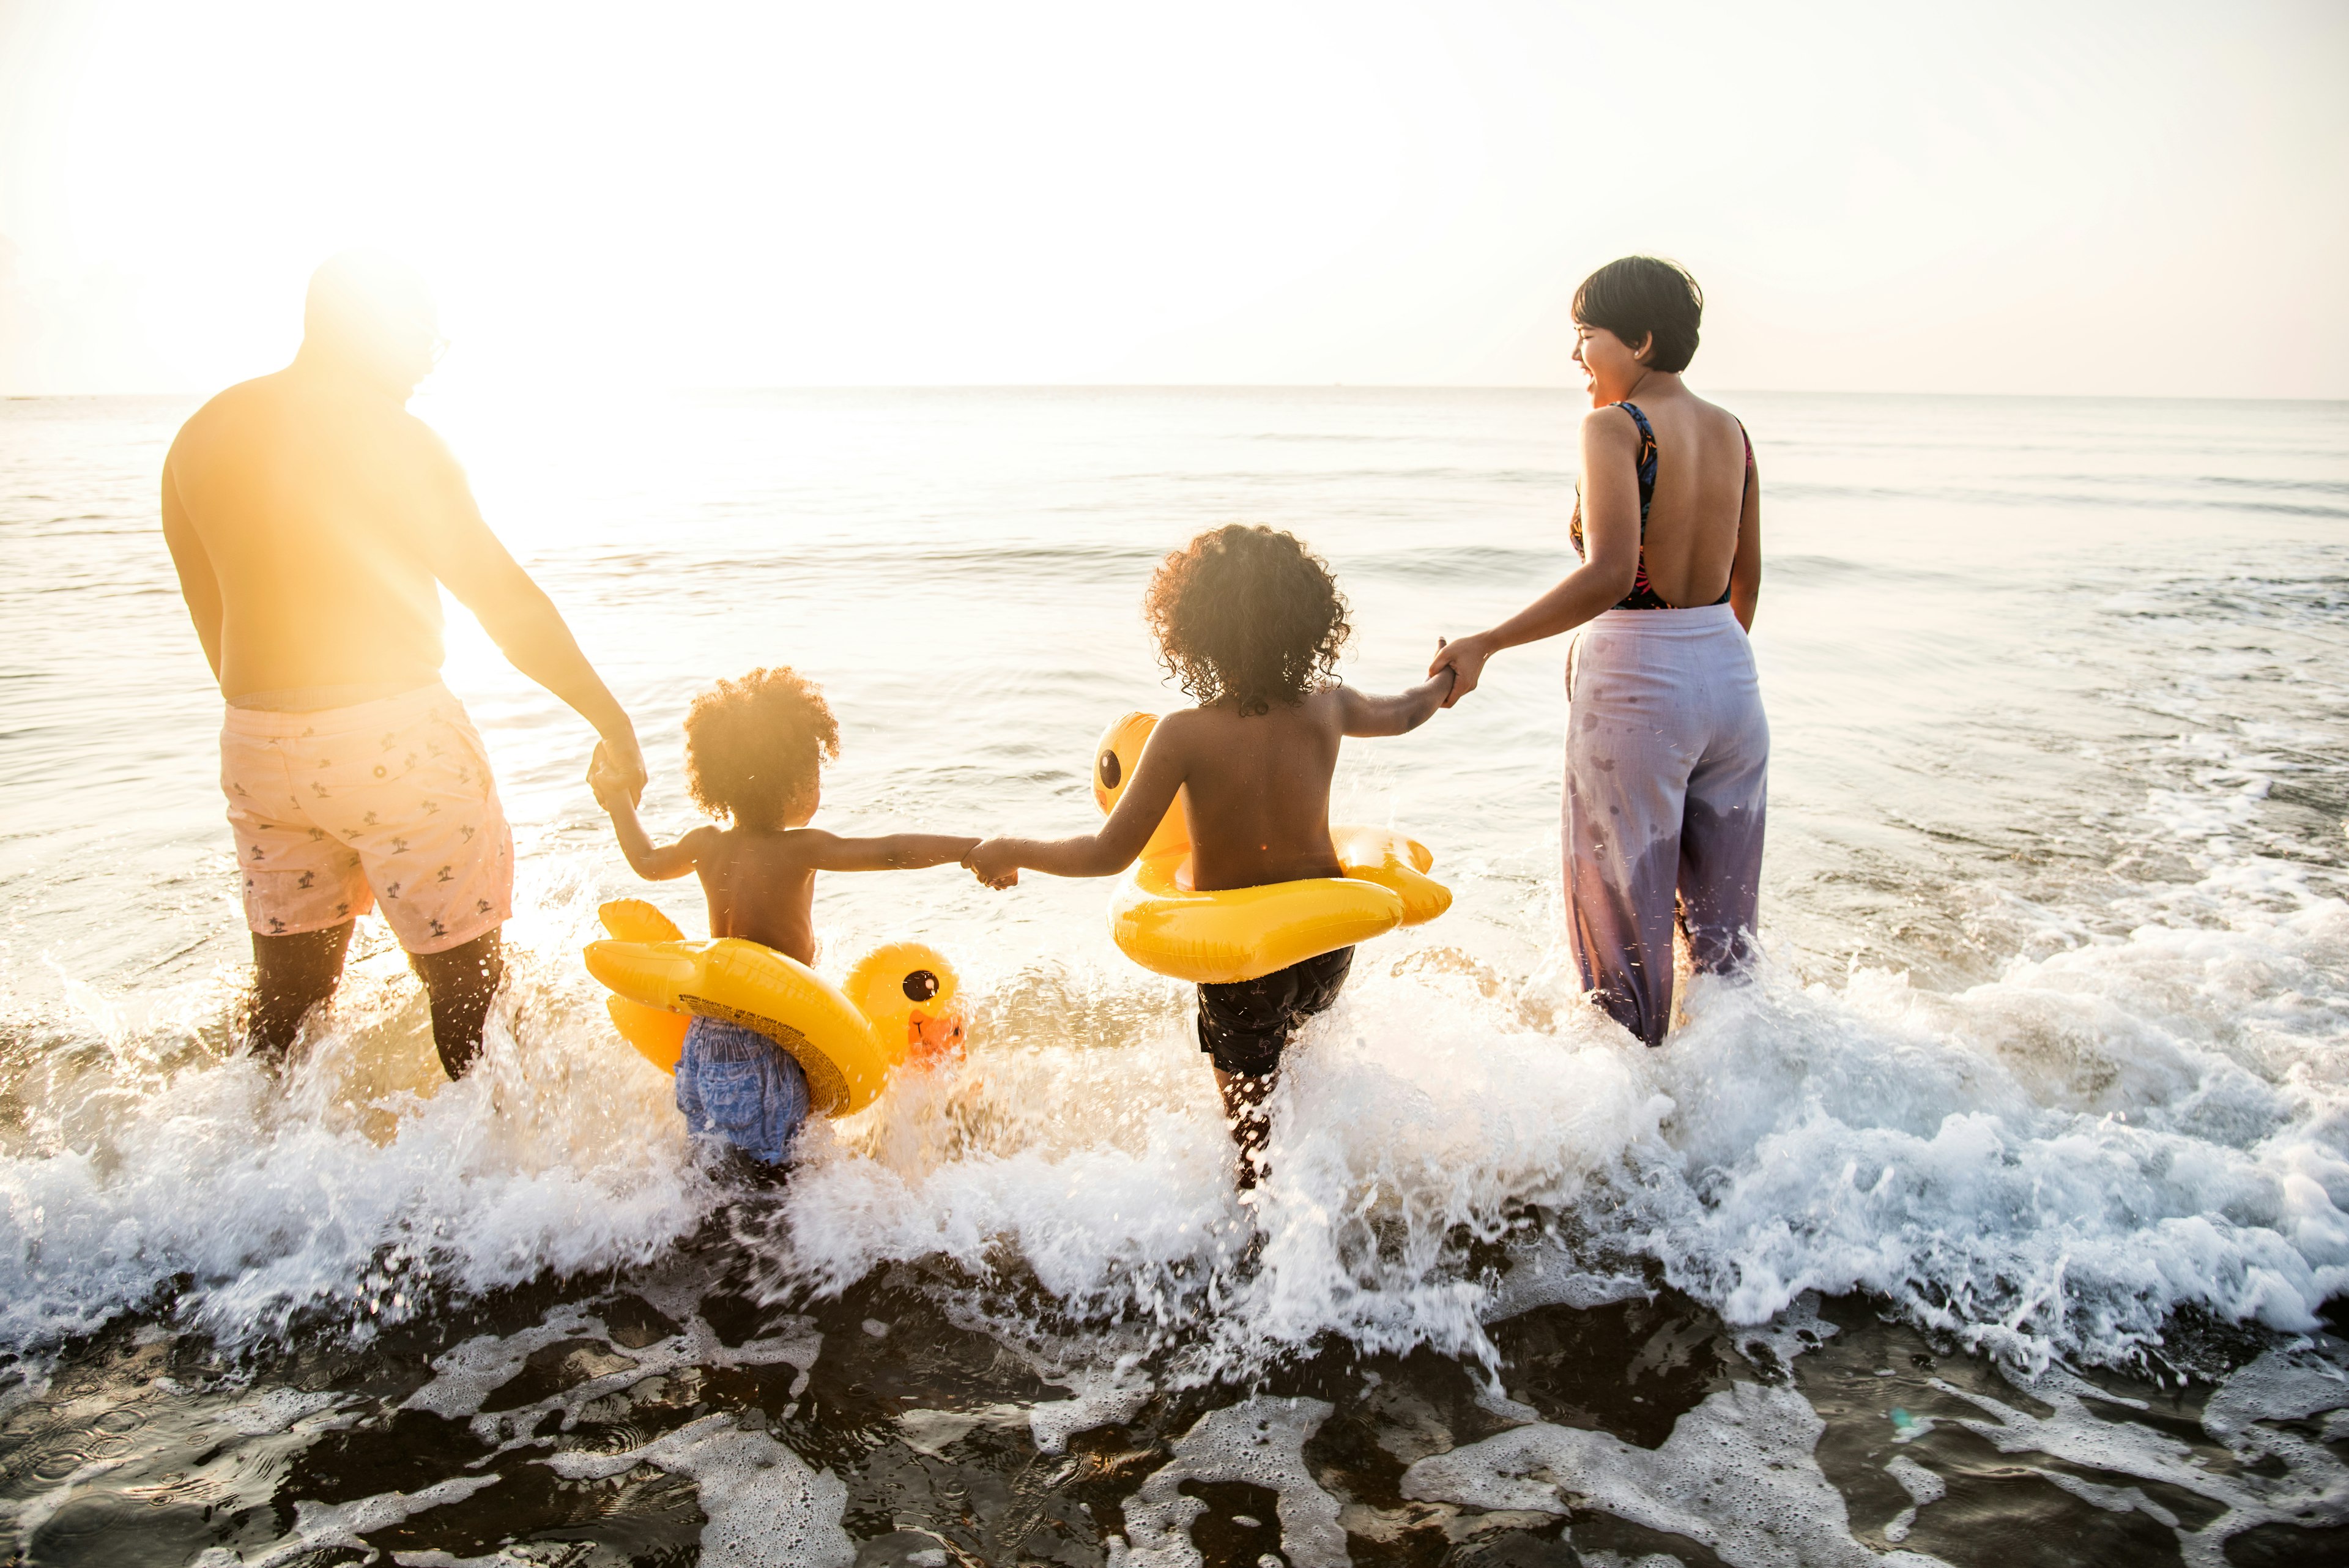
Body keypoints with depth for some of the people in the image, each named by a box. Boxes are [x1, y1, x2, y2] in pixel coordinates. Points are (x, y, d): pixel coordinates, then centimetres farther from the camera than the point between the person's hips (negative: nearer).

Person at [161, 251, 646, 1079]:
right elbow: (504, 597, -10)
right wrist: (613, 720, -5)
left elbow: (211, 616, 17)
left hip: (255, 741, 7)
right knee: (465, 975, 5)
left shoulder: (202, 435, 10)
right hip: (392, 734, -6)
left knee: (287, 990, 18)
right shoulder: (384, 429, -9)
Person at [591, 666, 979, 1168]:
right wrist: (971, 848, -25)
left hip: (705, 1032, 7)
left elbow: (647, 861, 24)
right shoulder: (798, 850, -16)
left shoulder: (706, 845, 3)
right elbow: (887, 852, -26)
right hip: (767, 1043, -7)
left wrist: (618, 801, 39)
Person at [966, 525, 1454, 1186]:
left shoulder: (1186, 735, -24)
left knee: (1251, 1121, 17)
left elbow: (1111, 852, -21)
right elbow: (1400, 714, 13)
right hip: (1329, 937, 5)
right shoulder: (1326, 709, -10)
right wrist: (1446, 682, 36)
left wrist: (1011, 852, -6)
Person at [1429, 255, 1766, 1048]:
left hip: (1634, 684, -7)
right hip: (1730, 675, 7)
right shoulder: (1731, 431, 9)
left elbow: (1609, 574, -28)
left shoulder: (1615, 427, -13)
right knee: (1724, 914, 20)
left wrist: (1484, 643, -26)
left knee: (1625, 921, 9)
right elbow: (1747, 581, 17)